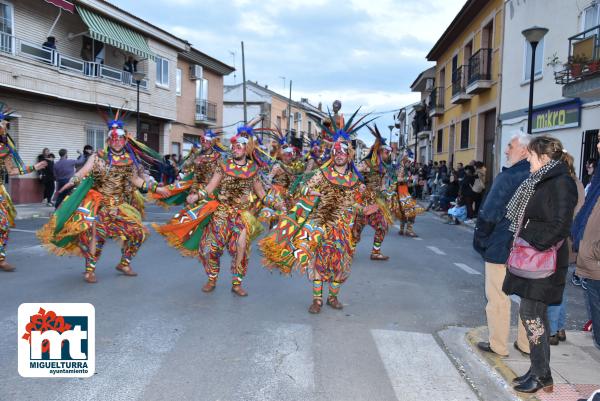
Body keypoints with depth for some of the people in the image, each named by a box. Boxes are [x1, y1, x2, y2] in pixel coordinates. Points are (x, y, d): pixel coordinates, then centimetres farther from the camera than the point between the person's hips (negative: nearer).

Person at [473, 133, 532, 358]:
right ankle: (527, 343, 28)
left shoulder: (508, 177, -17)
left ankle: (498, 345, 14)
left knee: (498, 297, 5)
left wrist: (479, 239, -5)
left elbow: (489, 214, -18)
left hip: (501, 247, -7)